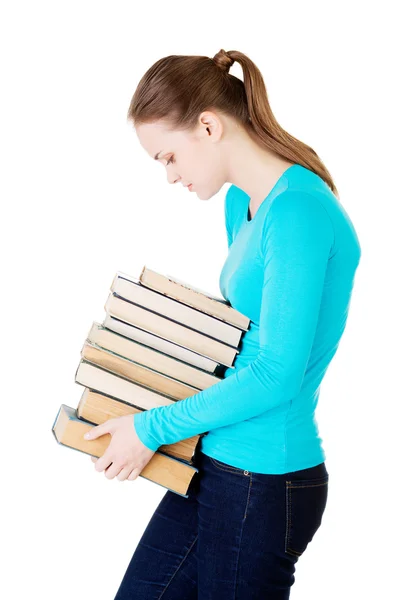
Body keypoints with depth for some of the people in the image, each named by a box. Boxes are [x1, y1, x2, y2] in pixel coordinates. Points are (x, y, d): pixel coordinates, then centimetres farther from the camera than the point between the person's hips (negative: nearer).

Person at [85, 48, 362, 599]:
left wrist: (152, 429, -14)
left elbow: (276, 376, -23)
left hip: (267, 482, -9)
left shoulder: (299, 212, -21)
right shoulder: (242, 204, 9)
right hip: (212, 466, 9)